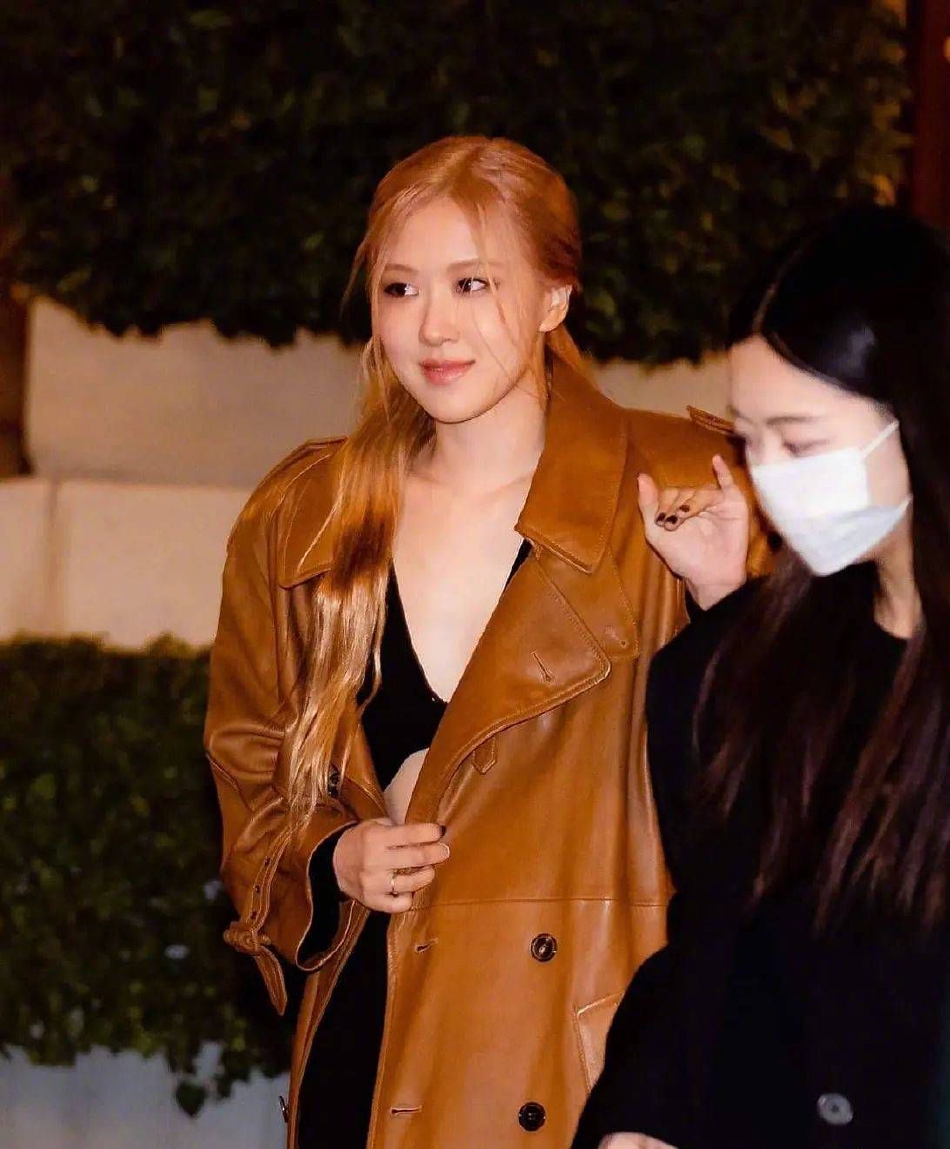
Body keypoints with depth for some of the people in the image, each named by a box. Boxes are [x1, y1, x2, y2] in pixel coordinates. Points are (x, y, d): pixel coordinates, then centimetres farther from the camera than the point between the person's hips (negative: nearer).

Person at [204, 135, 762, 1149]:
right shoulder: (297, 524, 5)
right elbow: (250, 767, 18)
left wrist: (727, 604, -21)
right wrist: (329, 863, -1)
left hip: (600, 1058, -3)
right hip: (370, 1039, 3)